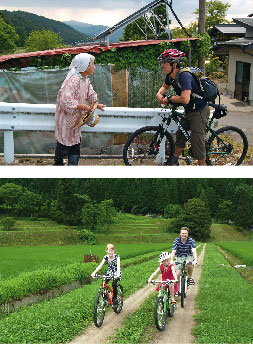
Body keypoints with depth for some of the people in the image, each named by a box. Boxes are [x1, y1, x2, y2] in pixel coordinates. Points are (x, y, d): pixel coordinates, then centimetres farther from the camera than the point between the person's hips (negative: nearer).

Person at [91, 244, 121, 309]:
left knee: (114, 284, -28)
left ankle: (115, 300, -16)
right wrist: (94, 272, -33)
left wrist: (117, 275, -49)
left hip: (116, 273, -4)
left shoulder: (117, 257, -17)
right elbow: (100, 265, -17)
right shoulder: (106, 257, -7)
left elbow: (118, 266, -31)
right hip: (109, 273, 4)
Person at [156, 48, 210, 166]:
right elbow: (165, 86, 22)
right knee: (180, 134, 18)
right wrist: (159, 94, -2)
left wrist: (169, 99, -23)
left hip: (199, 111, -9)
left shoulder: (184, 76, -30)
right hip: (189, 111, 9)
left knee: (197, 141, -9)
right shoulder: (170, 76, -2)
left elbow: (185, 99, -40)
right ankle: (174, 162, 33)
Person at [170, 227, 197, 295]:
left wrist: (195, 260, -47)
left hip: (188, 257, -1)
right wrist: (171, 260, -41)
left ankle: (190, 277, -8)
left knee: (189, 265, -36)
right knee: (177, 274, -10)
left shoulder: (191, 241, -17)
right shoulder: (177, 240, -15)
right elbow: (173, 251, -24)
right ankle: (178, 289, 9)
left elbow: (194, 251, -30)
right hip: (179, 258, 1)